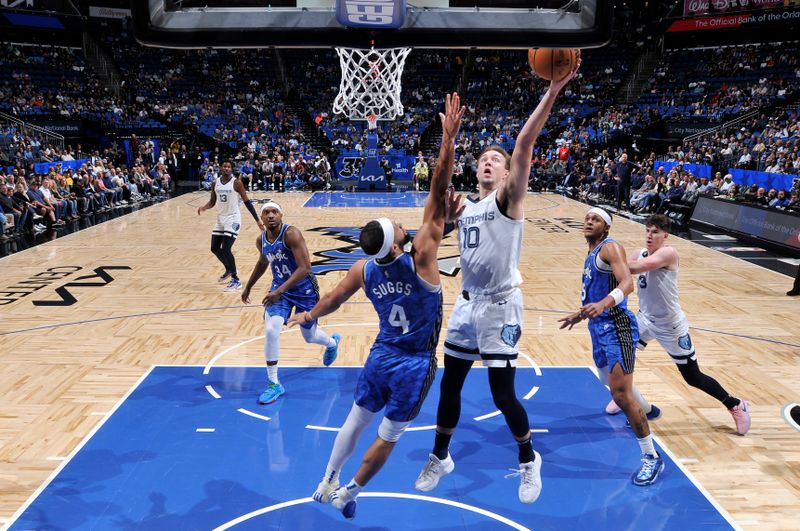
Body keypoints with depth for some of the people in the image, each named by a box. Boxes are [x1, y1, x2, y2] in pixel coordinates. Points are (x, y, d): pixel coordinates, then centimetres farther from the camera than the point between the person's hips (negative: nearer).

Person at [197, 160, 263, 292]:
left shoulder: (236, 183, -11)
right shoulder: (215, 183, 4)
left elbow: (247, 202, -10)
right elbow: (212, 202, 13)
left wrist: (257, 220, -12)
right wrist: (204, 208, -11)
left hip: (233, 219, -6)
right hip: (220, 219, 7)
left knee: (226, 249, -15)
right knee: (214, 248, 12)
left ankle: (236, 280, -3)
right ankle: (229, 269, 38)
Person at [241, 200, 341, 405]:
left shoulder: (291, 234, -25)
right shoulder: (261, 240, -5)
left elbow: (304, 268, -31)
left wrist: (279, 291, -37)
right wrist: (248, 286, 24)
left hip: (304, 289, -4)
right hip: (279, 288, 4)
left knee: (309, 336, 13)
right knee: (271, 331, -18)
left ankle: (332, 343, 52)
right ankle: (274, 384, -4)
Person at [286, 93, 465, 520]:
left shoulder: (363, 271, -10)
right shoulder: (420, 258, -23)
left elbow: (333, 300, 8)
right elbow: (438, 197, -29)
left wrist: (308, 315, 28)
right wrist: (448, 140, -30)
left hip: (380, 357, 4)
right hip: (415, 365, -4)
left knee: (355, 421, 23)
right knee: (387, 437, 14)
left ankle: (327, 484, 38)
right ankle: (346, 495, 27)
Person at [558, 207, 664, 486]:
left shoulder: (610, 248, -11)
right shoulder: (591, 255, 17)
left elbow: (627, 283, -27)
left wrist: (602, 304, -44)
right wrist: (581, 315, 39)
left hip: (616, 327, -10)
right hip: (598, 328, 10)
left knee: (621, 394, -14)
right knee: (612, 385, 26)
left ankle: (652, 458, -3)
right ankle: (645, 411, 55)